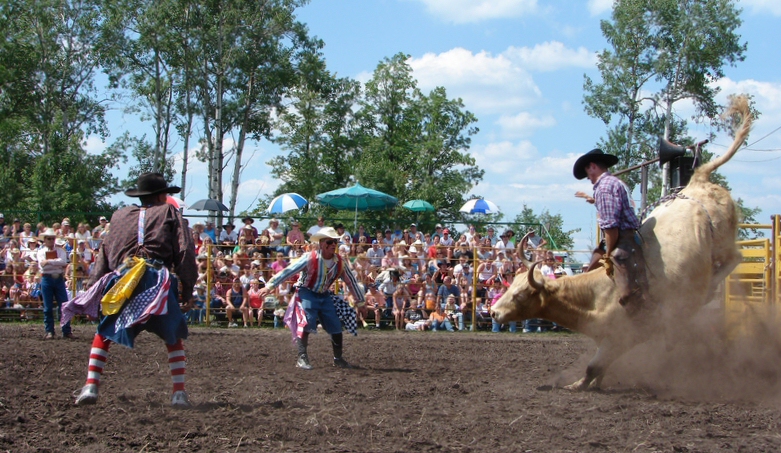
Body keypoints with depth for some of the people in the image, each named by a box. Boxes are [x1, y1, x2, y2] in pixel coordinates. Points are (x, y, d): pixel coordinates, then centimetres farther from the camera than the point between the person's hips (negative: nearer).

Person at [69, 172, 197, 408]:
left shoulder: (120, 216, 22)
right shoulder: (169, 213, 13)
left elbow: (105, 254, 19)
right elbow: (185, 252, 5)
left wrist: (94, 285, 20)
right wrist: (188, 290, 6)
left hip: (122, 279, 2)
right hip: (157, 280, -2)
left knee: (104, 334, 17)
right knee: (173, 338, 12)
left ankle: (90, 387, 4)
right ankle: (179, 394, 4)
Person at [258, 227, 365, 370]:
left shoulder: (339, 262, -6)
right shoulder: (310, 258, -20)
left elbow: (351, 281, 7)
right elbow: (289, 271, -18)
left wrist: (360, 300, 14)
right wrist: (269, 286, -21)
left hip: (325, 295, 5)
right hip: (307, 293, -5)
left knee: (336, 327, 2)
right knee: (306, 324, -20)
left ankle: (338, 359, 17)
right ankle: (302, 358, -14)